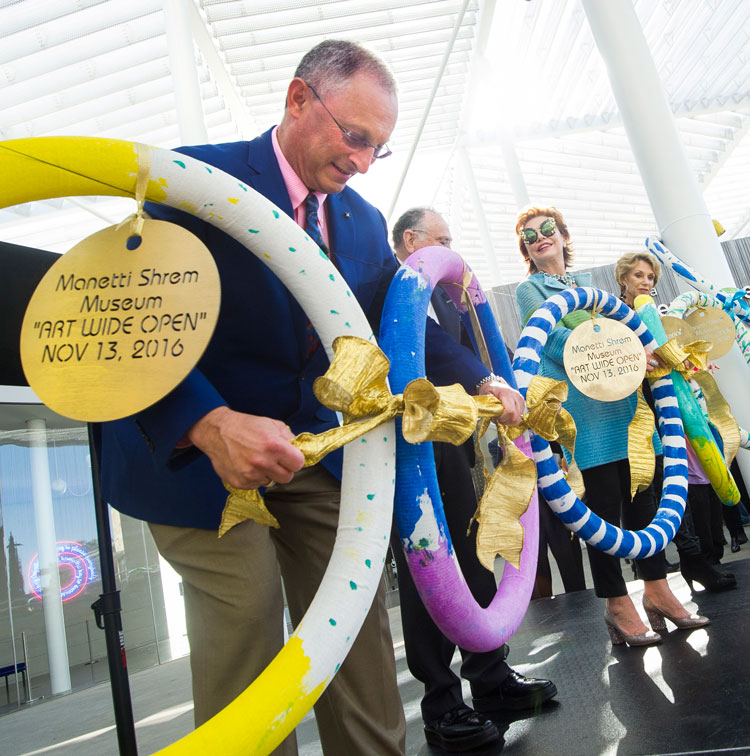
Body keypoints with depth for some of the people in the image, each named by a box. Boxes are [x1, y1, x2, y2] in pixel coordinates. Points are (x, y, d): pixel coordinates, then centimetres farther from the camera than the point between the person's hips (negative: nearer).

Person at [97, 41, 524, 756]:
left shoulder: (365, 222, 10)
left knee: (358, 628, 6)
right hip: (194, 451, -5)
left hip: (313, 451, 6)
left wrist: (482, 381, 0)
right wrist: (210, 423, -35)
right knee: (246, 629, -6)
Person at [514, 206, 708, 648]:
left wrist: (653, 354, 7)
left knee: (642, 494, 6)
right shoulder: (530, 289, 3)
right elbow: (555, 341, -12)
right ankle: (617, 603, 8)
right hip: (580, 405, -6)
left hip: (622, 397, 6)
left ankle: (656, 589, 18)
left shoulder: (587, 284, 22)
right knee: (605, 503, -4)